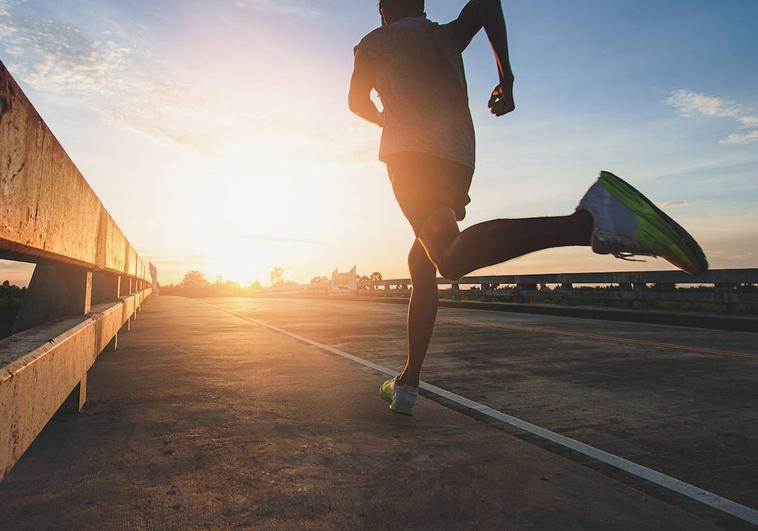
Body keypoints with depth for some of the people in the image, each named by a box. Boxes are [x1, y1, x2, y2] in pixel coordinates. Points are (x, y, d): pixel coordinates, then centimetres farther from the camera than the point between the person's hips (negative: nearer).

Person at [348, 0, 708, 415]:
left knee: (453, 259, -30)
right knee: (421, 264, 15)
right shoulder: (448, 36, 29)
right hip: (459, 158, 6)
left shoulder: (373, 42, 22)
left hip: (410, 152, -6)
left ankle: (589, 221, -51)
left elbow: (357, 103, 29)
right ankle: (407, 385, 17)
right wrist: (506, 77, 7)